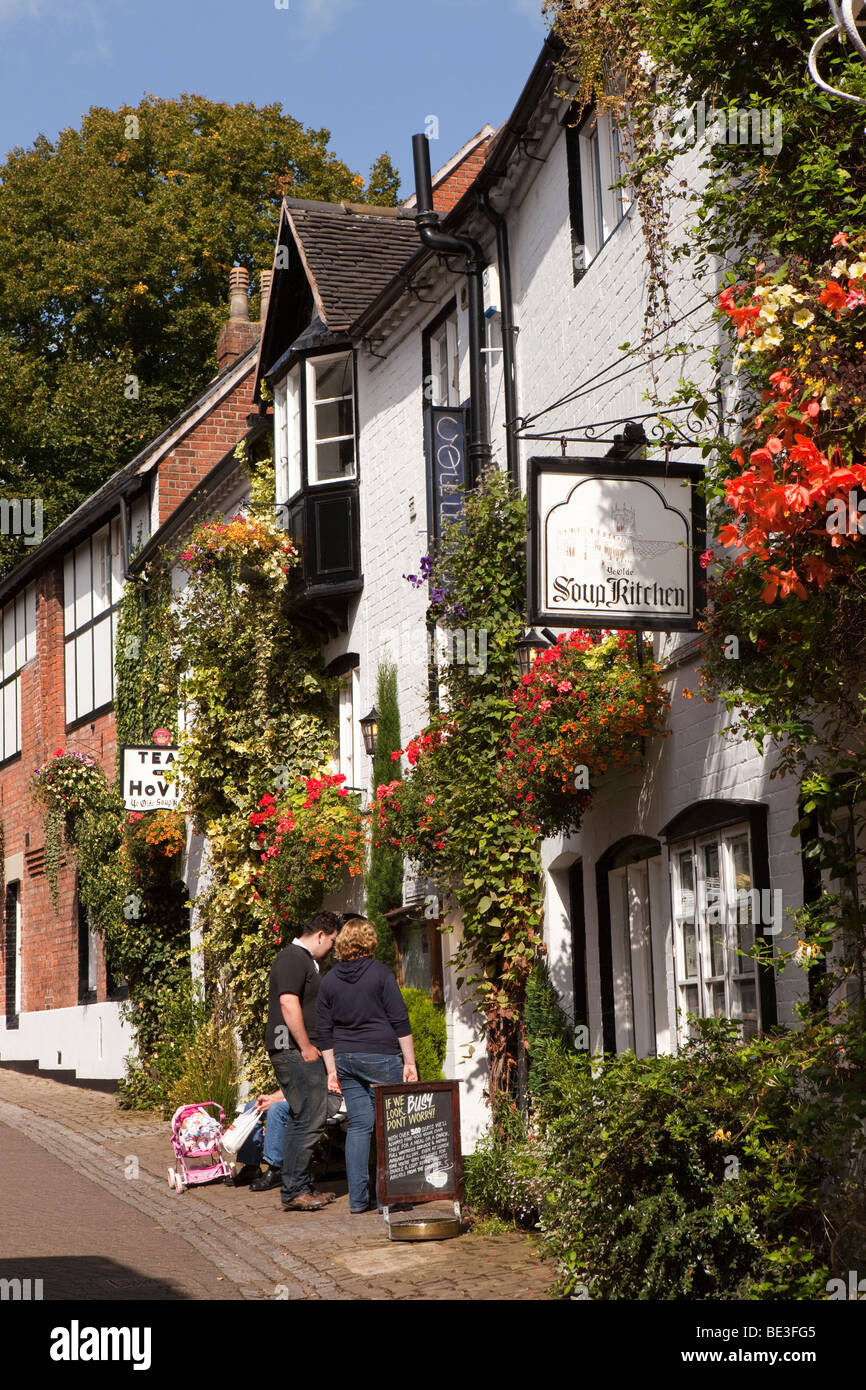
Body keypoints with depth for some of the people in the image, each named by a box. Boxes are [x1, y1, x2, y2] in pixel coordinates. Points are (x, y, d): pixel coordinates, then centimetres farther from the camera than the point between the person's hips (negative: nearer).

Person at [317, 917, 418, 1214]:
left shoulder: (329, 980, 7)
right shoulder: (380, 973, -5)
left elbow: (324, 1031, 10)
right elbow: (399, 1020, -7)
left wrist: (332, 1069, 15)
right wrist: (409, 1061, -3)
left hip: (345, 1059, 5)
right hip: (381, 1056, -5)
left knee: (358, 1125, 8)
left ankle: (357, 1198, 6)